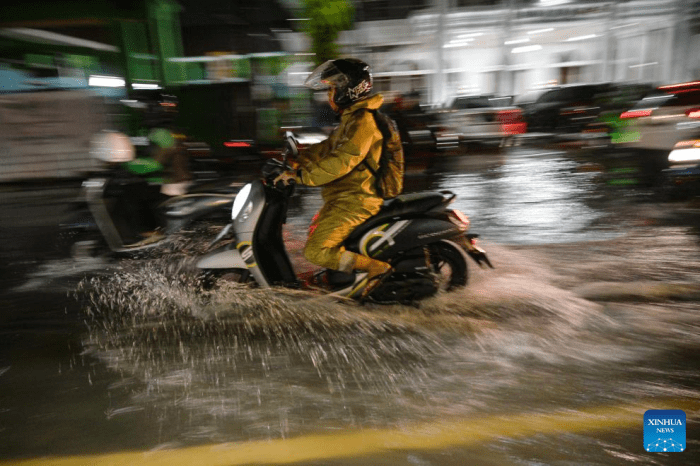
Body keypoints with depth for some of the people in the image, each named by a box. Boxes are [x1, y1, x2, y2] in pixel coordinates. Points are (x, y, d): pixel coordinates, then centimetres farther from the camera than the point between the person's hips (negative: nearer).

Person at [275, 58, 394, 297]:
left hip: (355, 200, -11)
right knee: (314, 235, 25)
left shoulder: (363, 120, -16)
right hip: (345, 195, 11)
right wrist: (293, 165, 10)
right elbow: (326, 148, 19)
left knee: (316, 252, -17)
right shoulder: (352, 118, 17)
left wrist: (301, 176, -24)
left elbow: (342, 161, -27)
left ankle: (377, 267, -13)